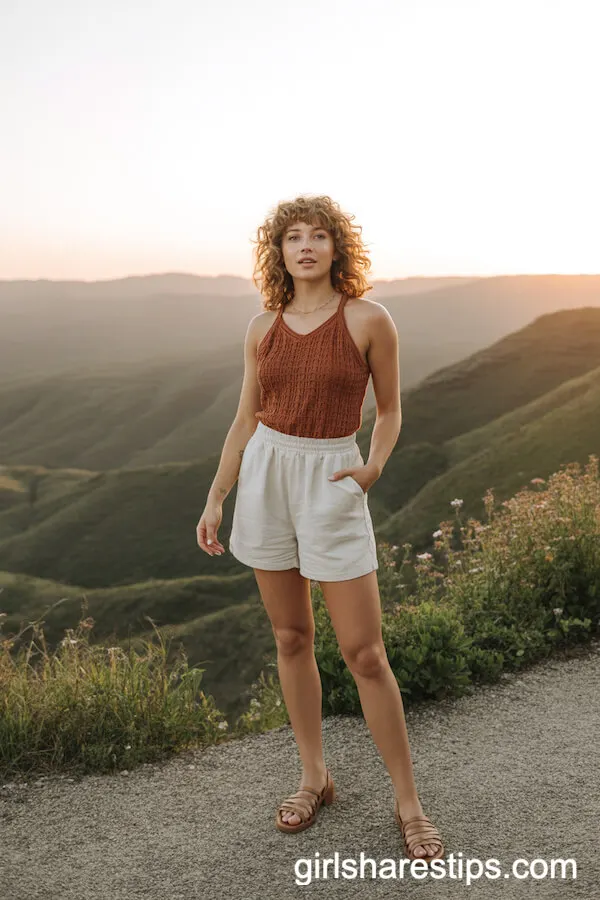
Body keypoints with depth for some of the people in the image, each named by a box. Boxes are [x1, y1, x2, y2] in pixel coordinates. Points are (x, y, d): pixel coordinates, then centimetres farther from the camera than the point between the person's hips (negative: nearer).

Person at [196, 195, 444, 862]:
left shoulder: (369, 320, -5)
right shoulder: (263, 328, 5)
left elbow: (389, 411, 4)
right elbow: (246, 420, 10)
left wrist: (374, 466, -15)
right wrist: (215, 499, 9)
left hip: (331, 483, -4)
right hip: (265, 476, 4)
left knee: (363, 651, -2)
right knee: (291, 637, 11)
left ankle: (407, 802, 15)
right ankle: (315, 777, 29)